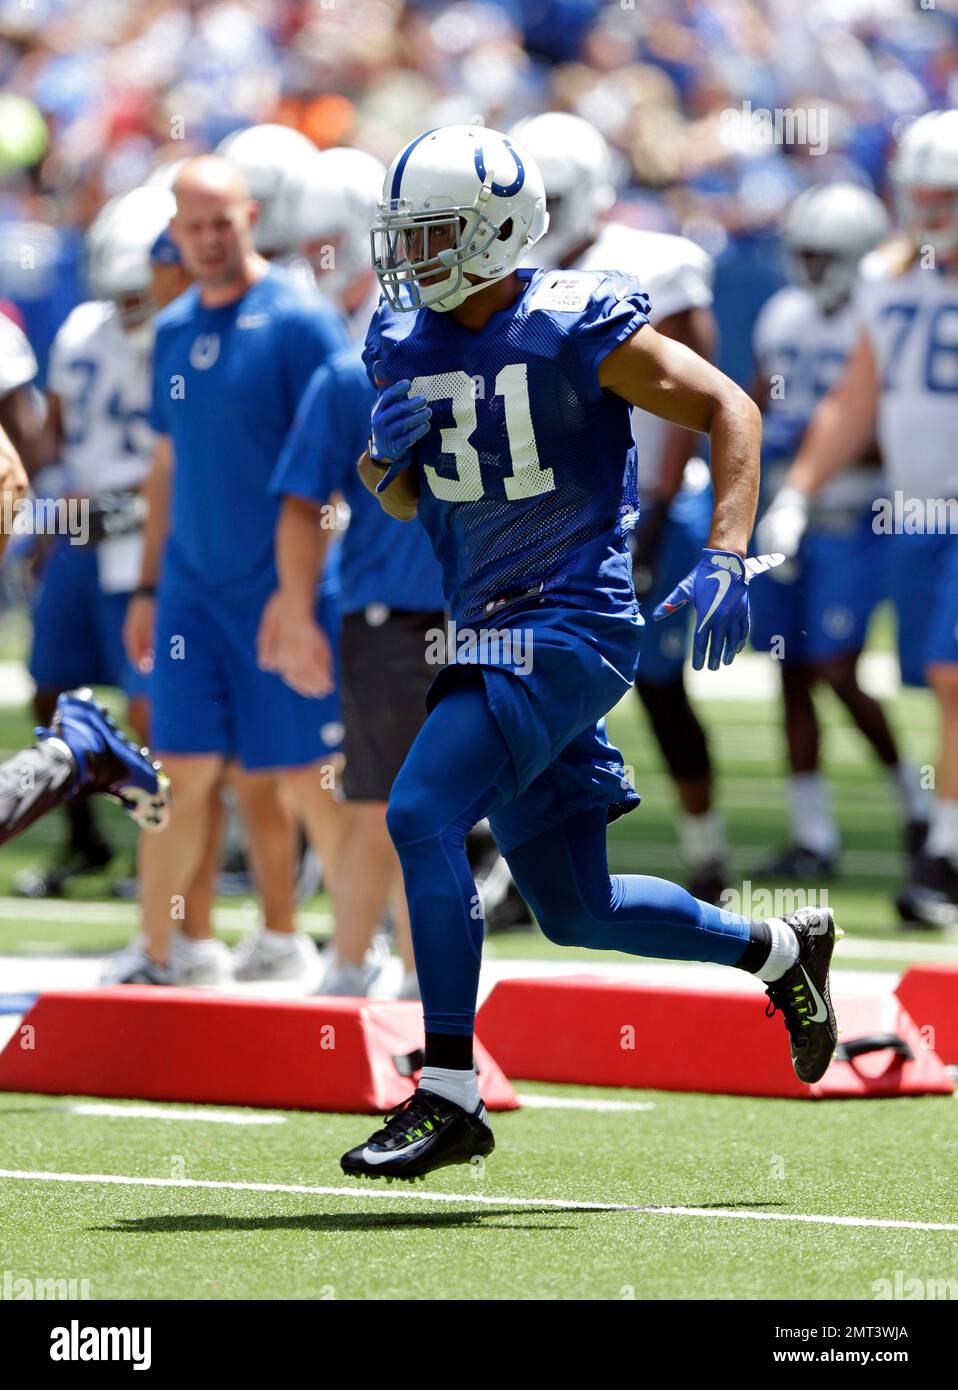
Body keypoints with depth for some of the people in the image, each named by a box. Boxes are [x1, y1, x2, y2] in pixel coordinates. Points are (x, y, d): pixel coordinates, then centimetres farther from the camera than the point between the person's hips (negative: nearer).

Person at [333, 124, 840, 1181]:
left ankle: (448, 1097, -20)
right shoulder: (404, 345, 7)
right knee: (575, 911, 13)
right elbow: (404, 502, 19)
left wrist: (724, 560, -20)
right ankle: (780, 952, 36)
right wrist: (385, 452, -5)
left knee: (421, 815, -23)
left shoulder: (574, 328, -13)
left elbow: (728, 409, -9)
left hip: (573, 626, -8)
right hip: (493, 636, 8)